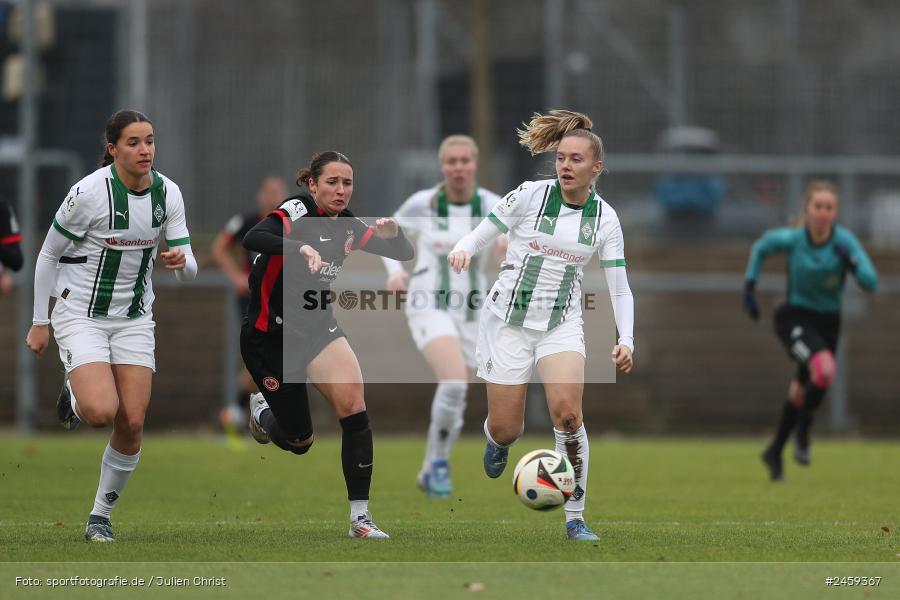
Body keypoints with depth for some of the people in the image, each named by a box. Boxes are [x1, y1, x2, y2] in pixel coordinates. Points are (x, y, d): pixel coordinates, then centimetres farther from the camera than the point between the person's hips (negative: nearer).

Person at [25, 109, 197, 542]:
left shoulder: (167, 193, -3)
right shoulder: (89, 192, -17)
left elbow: (189, 271, 0)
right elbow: (48, 255, -6)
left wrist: (181, 261, -25)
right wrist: (39, 323, -4)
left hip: (134, 319, 5)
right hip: (81, 316, -5)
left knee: (132, 422, -5)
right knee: (102, 412, -25)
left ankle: (100, 517, 13)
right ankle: (73, 397, 14)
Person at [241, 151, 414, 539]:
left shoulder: (347, 226, 0)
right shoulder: (296, 212, -19)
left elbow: (404, 255, 4)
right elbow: (252, 239, -38)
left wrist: (393, 234, -19)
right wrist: (300, 248, -55)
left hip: (318, 329, 5)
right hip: (269, 338, -5)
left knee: (352, 403, -21)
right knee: (299, 441, 2)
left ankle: (360, 517, -17)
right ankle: (261, 410, 40)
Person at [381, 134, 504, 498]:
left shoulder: (491, 206, -2)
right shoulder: (422, 204, -5)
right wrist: (395, 270, -8)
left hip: (469, 312, 3)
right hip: (429, 306, -3)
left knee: (455, 403, 10)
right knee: (454, 380, -29)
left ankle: (429, 473, 33)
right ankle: (439, 461, -11)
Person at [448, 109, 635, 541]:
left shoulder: (604, 218, 1)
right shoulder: (530, 195, -7)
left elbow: (620, 289, 3)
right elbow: (479, 235, -2)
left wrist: (626, 340, -11)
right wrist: (462, 250, -26)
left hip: (562, 324, 1)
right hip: (509, 321, -1)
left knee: (567, 412, -23)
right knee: (506, 430, -1)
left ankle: (575, 518, -12)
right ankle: (498, 440, 40)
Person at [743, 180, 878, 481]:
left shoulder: (844, 240, -14)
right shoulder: (791, 239, -15)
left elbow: (871, 283, -18)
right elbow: (762, 247, 7)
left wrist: (851, 262, -35)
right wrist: (749, 285, 4)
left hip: (828, 322, 3)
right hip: (794, 318, -3)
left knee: (801, 393, 14)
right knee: (824, 369, -30)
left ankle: (775, 451, 36)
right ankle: (803, 432, -7)